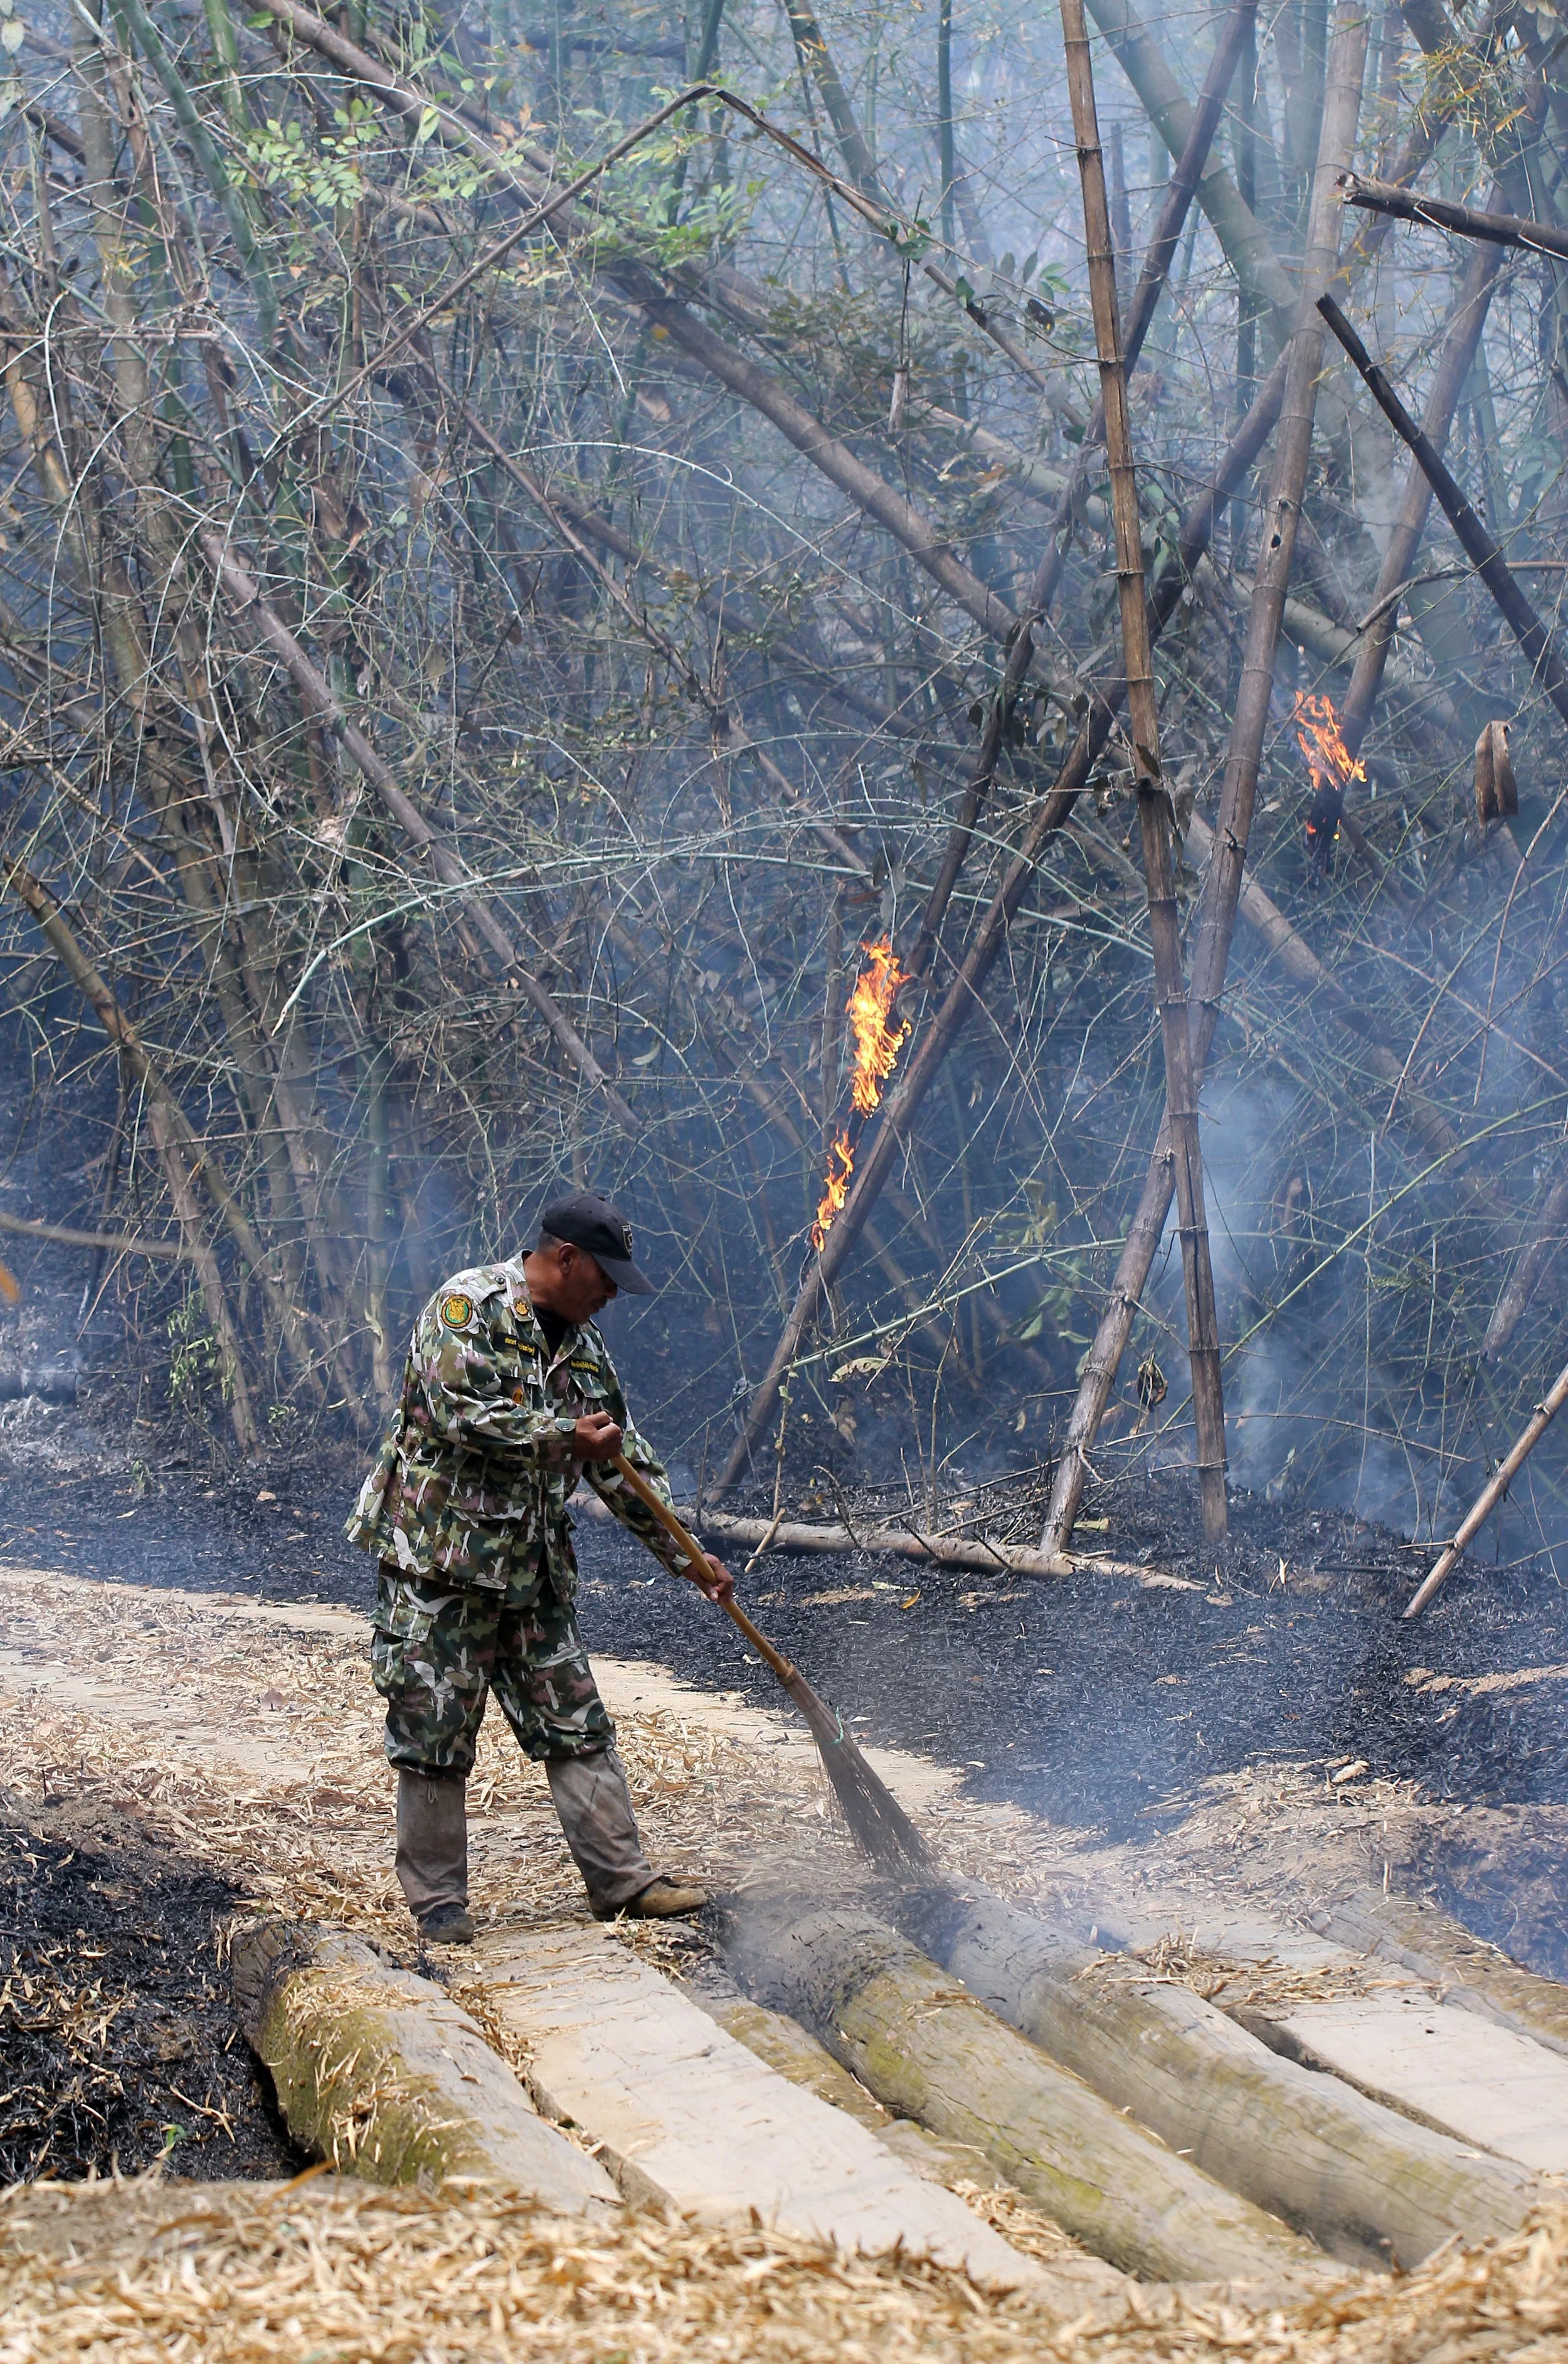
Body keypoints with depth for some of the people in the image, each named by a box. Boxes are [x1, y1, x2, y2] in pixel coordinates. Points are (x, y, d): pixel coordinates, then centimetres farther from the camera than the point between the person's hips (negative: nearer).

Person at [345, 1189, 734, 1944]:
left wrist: (685, 1554, 15)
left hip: (532, 1564, 7)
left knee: (574, 1723, 8)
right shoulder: (468, 1306, -9)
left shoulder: (581, 1345, 15)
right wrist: (564, 1436, -17)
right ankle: (438, 1901, 7)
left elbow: (624, 1462, 18)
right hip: (439, 1553, -7)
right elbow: (457, 1409, -23)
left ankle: (622, 1878, 14)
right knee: (434, 1731, -1)